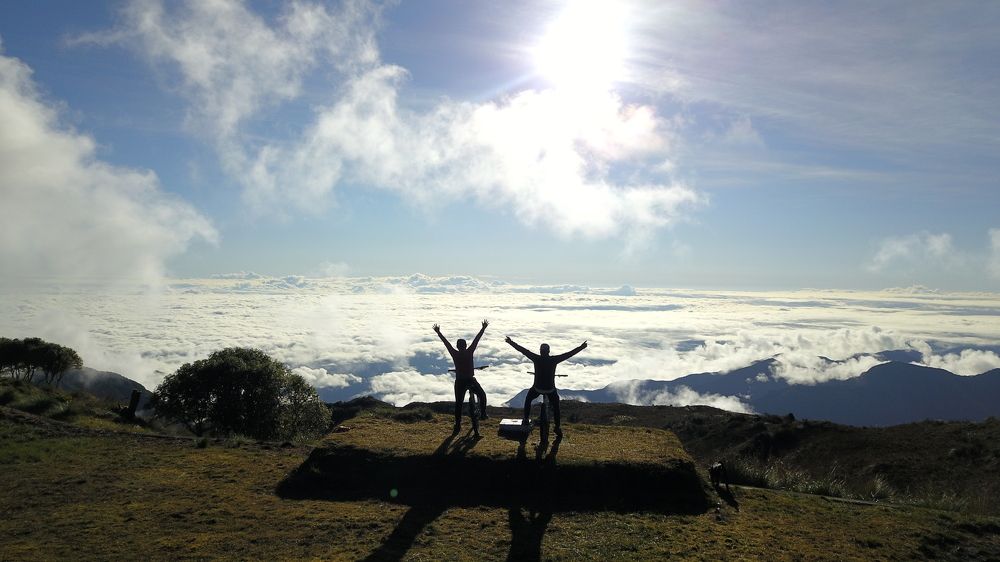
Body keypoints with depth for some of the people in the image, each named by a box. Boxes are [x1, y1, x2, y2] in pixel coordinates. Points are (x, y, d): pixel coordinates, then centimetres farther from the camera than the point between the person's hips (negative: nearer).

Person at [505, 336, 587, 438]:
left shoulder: (536, 358, -11)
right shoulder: (553, 359, -10)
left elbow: (522, 350, -5)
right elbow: (569, 354, -5)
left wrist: (511, 342, 3)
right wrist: (581, 348, 4)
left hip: (537, 388, 0)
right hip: (550, 389, 0)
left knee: (528, 400, 28)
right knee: (556, 406, 22)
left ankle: (525, 420, 21)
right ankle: (558, 428, 19)